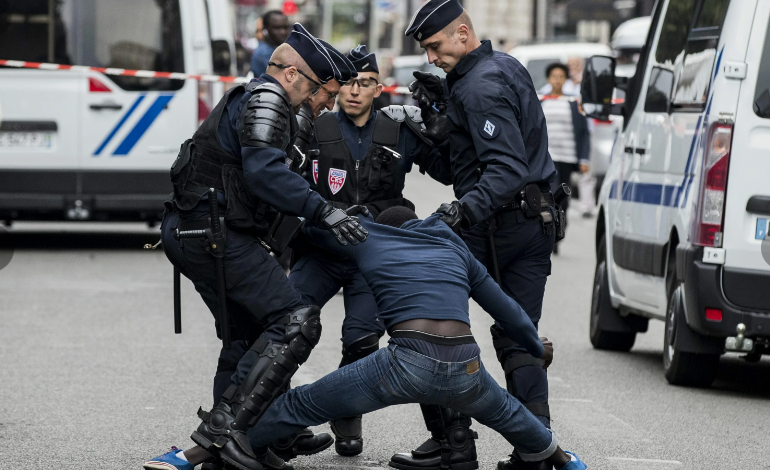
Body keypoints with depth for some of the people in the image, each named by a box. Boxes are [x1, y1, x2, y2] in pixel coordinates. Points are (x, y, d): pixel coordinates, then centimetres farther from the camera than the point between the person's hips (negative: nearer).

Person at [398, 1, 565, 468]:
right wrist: (439, 110, 10)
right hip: (537, 220, 9)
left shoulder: (480, 87, -17)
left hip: (496, 225, -9)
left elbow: (507, 167, -25)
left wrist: (469, 207, -37)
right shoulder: (506, 66, 14)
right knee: (517, 337, 8)